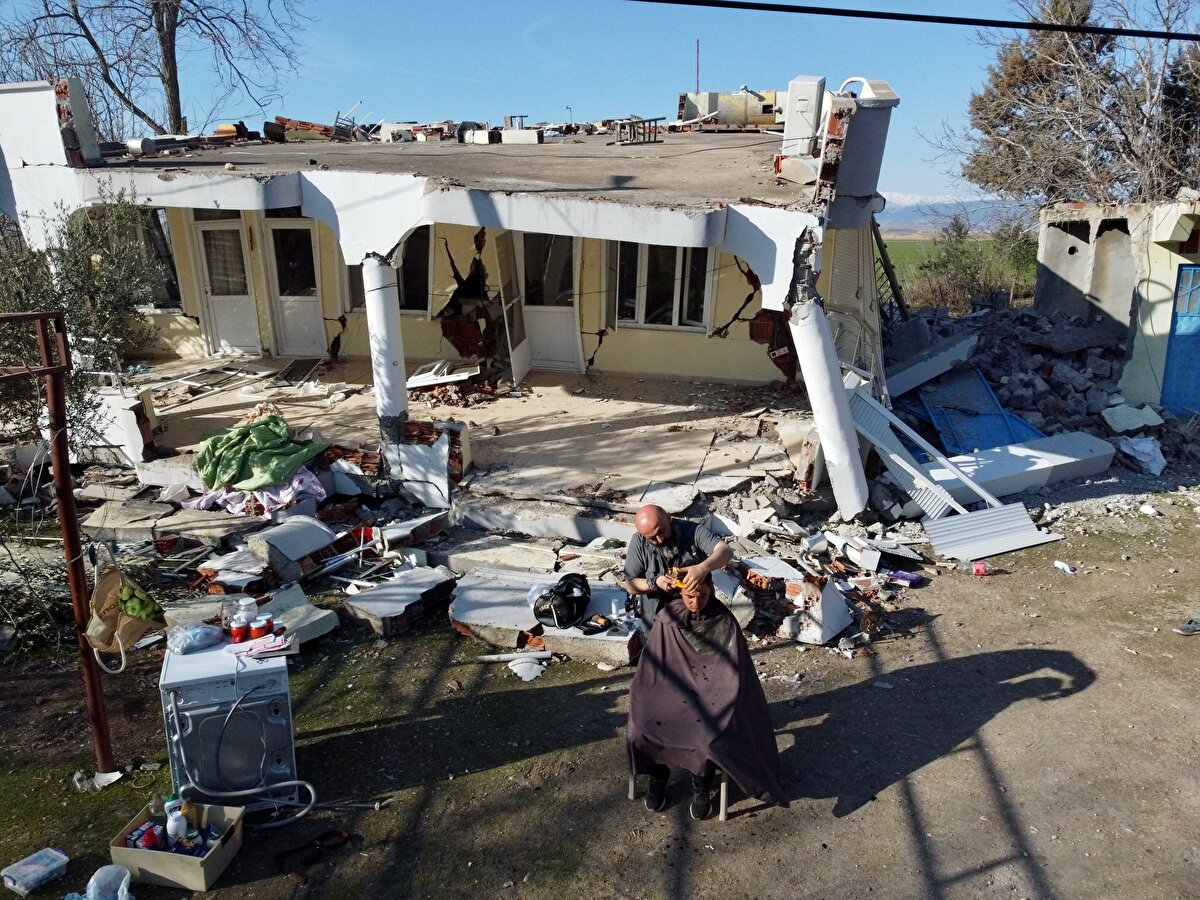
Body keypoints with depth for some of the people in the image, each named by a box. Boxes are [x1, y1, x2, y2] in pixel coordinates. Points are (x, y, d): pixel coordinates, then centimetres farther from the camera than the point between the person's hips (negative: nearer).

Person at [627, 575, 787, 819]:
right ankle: (658, 775, 9)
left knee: (710, 739, -30)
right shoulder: (667, 619, -7)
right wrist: (647, 704, -7)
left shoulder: (724, 622, -13)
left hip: (711, 696, -2)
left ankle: (701, 786, 1)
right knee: (639, 731, -22)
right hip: (671, 692, 2)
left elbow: (735, 673, -10)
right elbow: (651, 667, 0)